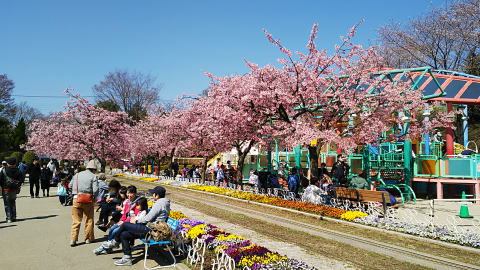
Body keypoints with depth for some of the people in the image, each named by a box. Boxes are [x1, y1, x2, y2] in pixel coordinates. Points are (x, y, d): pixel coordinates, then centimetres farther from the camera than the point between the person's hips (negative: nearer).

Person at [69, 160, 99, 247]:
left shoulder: (77, 175, 13)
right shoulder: (93, 176, -2)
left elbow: (70, 186, 14)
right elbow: (95, 190, -11)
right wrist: (93, 196, 7)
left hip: (76, 199, 3)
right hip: (88, 200, -3)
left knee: (76, 220, 7)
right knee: (89, 219, 11)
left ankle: (73, 239, 1)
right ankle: (88, 238, 20)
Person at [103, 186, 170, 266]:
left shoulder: (159, 204, -18)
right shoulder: (165, 203, 13)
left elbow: (148, 218, -20)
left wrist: (137, 220, -3)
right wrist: (138, 219, 13)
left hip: (150, 229, -10)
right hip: (152, 229, 10)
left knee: (125, 225, -5)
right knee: (124, 234, 9)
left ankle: (115, 242, 18)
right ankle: (127, 258, 12)